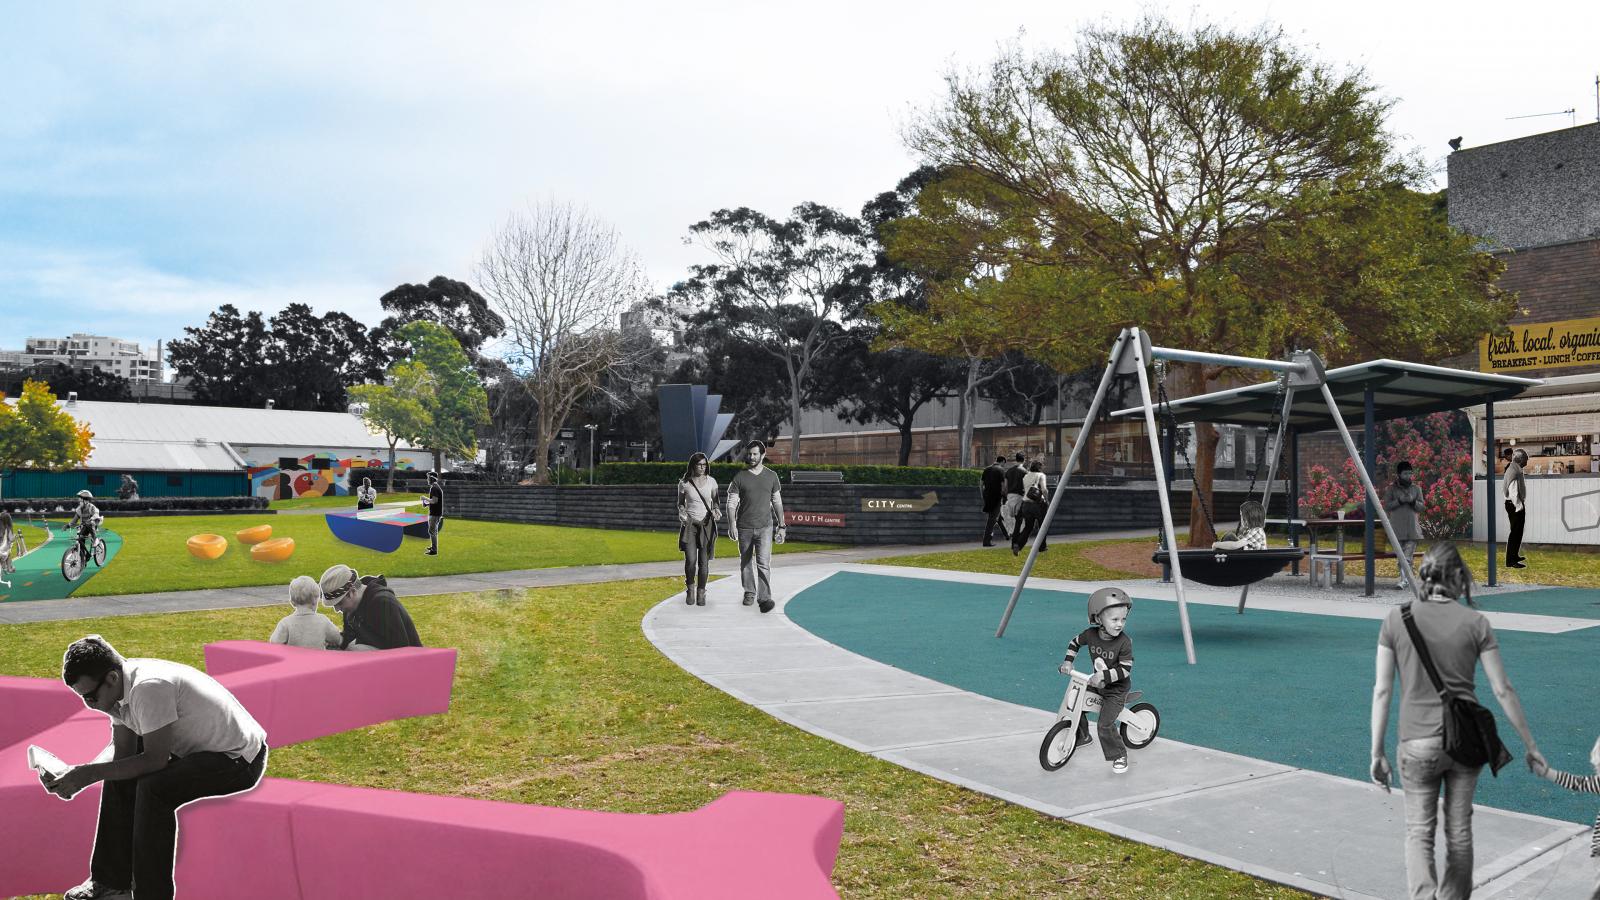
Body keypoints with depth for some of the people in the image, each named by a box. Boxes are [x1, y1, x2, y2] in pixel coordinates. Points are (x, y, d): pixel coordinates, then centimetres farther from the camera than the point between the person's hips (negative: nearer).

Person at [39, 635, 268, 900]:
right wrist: (75, 774, -11)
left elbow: (155, 760, -25)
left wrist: (90, 773, -20)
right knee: (120, 774, 10)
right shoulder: (118, 686, -1)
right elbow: (122, 751, 4)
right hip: (202, 748, 10)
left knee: (153, 787, -26)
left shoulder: (149, 687, -29)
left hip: (240, 760, -10)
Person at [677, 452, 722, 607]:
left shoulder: (711, 481, 0)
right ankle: (690, 588, 16)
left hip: (707, 524, 1)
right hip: (690, 524, -1)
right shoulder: (684, 483, -2)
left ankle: (701, 592, 18)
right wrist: (681, 513, -10)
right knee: (690, 560, -12)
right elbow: (681, 503, 10)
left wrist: (716, 511, -9)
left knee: (703, 561, -1)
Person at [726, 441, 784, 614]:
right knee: (746, 563, 11)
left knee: (763, 562, -13)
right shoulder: (739, 478, 1)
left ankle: (764, 598, -15)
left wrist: (781, 526, 10)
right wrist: (732, 525, -13)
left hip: (765, 527, -1)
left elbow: (777, 502, 13)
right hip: (744, 528, 1)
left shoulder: (771, 476, 7)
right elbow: (731, 503, -1)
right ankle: (749, 592, 29)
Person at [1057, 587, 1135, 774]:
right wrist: (1068, 661, -3)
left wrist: (1103, 676, -36)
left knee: (1105, 724, -18)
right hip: (1096, 683, 6)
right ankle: (1082, 737, 35)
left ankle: (1119, 755, 4)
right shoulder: (1091, 634, -12)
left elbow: (1125, 669, -26)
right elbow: (1075, 642, 9)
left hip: (1116, 689, -6)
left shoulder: (1124, 642, -25)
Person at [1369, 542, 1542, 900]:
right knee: (1459, 830, 18)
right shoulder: (1475, 622, -4)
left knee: (1419, 831, 10)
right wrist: (1530, 745, 9)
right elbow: (1503, 690, -2)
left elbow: (1382, 690, -6)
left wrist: (1377, 753, 1)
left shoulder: (1397, 619, -6)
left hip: (1418, 743, -1)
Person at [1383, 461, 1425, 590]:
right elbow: (1386, 506, -2)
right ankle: (1407, 579, 14)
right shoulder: (1391, 489, 5)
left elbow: (1421, 507, 7)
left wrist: (1413, 501, -13)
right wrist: (1399, 500, -16)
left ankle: (1404, 580, -18)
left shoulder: (1416, 489, 11)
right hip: (1397, 529, 0)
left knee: (1407, 556, -11)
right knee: (1401, 556, 3)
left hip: (1412, 528, 0)